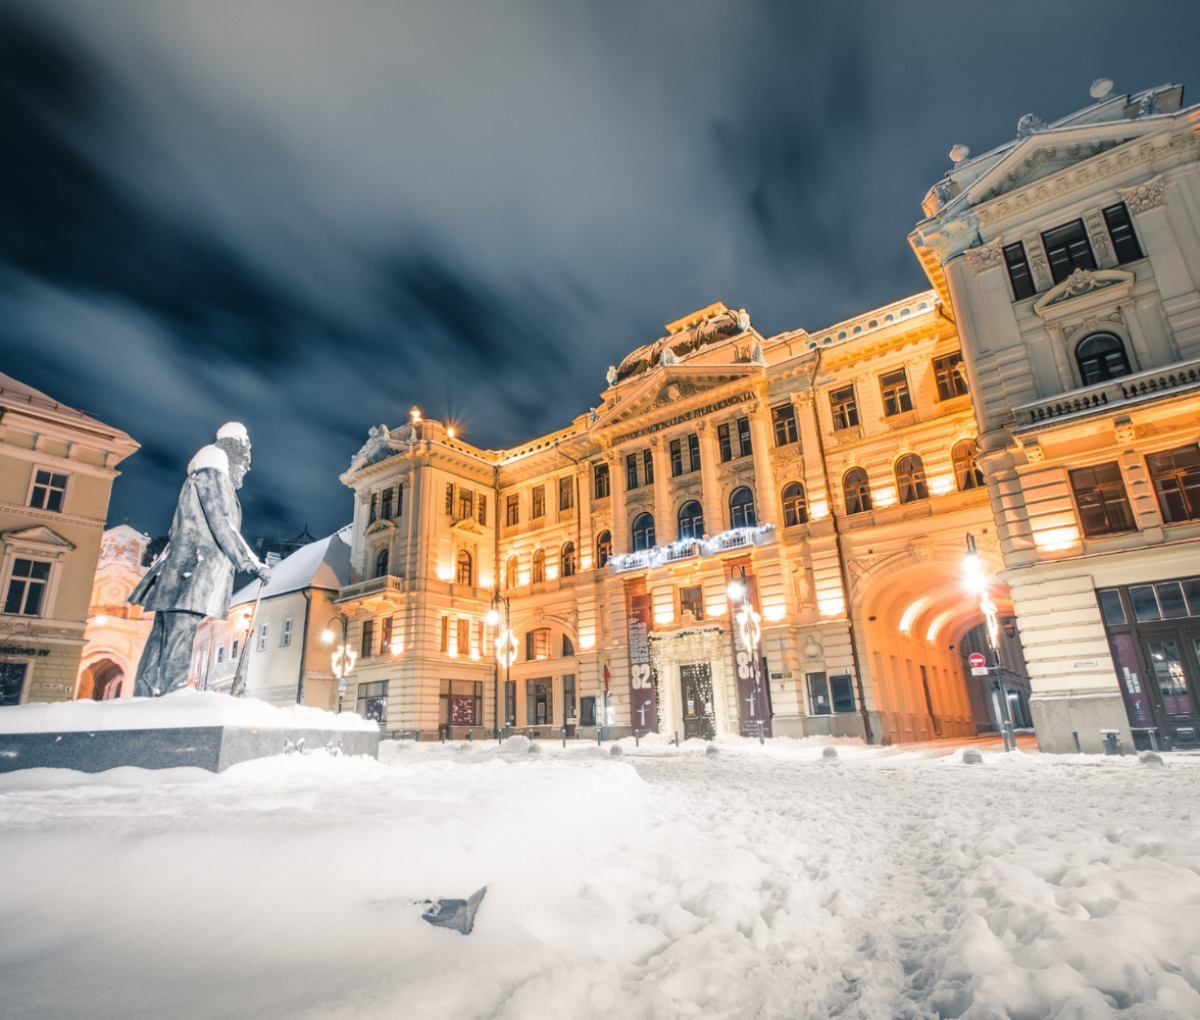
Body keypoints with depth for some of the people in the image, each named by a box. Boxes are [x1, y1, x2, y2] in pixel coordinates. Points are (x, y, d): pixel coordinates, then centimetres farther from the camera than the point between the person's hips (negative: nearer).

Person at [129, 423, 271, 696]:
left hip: (179, 576, 10)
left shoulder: (201, 478, 26)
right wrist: (253, 563, -8)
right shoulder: (213, 474, -2)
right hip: (193, 574, -10)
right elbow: (222, 527, -11)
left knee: (159, 650, 6)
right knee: (176, 653, -15)